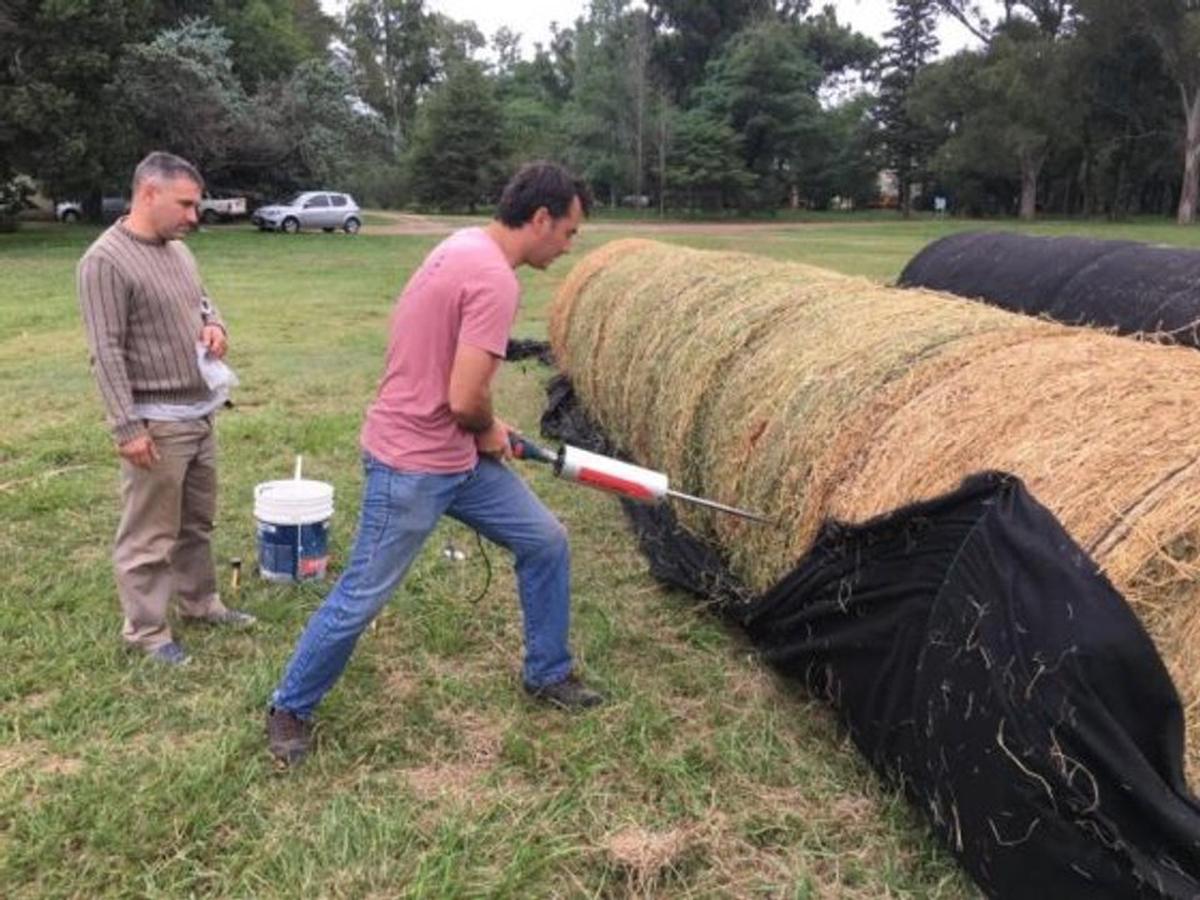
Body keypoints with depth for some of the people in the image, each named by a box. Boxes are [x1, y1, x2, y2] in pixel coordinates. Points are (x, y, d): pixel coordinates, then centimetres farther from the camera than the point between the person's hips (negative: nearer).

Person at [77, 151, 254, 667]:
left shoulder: (178, 250, 9)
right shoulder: (106, 260, -16)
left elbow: (202, 301, 25)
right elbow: (106, 352, -18)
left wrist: (213, 324, 1)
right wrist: (127, 427, -20)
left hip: (200, 414, 8)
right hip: (156, 423, -8)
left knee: (197, 522, 20)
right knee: (149, 535, 3)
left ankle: (200, 603, 36)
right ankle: (145, 631, 17)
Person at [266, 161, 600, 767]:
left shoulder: (465, 245, 6)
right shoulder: (495, 278, -24)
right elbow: (466, 400, -29)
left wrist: (484, 431, 12)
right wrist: (489, 431, -5)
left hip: (460, 457, 10)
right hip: (412, 468, -10)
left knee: (546, 542, 14)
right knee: (360, 600, 5)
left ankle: (547, 673, 31)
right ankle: (289, 709, 27)